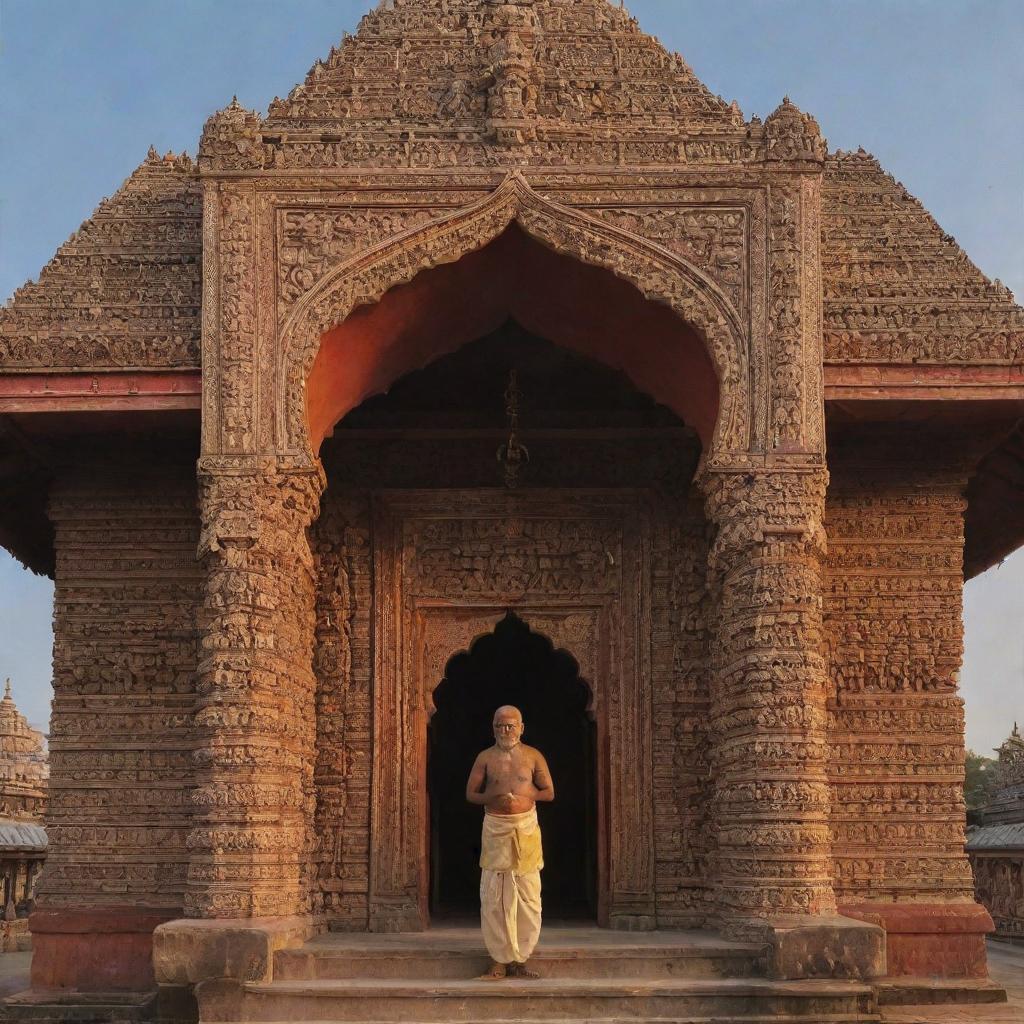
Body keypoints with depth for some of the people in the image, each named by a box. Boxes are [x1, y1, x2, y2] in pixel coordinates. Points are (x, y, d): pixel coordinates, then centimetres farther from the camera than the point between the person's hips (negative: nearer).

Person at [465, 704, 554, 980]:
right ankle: (500, 958, 4)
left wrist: (524, 794, -9)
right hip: (495, 828, 0)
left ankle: (520, 957, 8)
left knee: (528, 895, -1)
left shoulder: (533, 756, 6)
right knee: (493, 896, -2)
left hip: (526, 828, 0)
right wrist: (492, 797, -12)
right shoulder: (485, 757, 6)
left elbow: (549, 792, 7)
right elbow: (470, 794, 7)